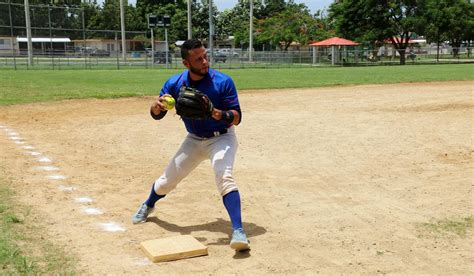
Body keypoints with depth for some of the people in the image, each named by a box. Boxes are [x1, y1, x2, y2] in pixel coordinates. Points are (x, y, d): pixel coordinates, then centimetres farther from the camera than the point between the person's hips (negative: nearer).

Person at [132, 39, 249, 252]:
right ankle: (148, 206, 46)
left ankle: (238, 231, -33)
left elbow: (237, 118, -22)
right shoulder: (175, 83, -11)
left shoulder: (223, 82, -22)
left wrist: (216, 113, -42)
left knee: (224, 176, -32)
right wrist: (157, 105, -30)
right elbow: (156, 115, -5)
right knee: (165, 183, 11)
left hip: (221, 138, -4)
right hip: (194, 140, 4)